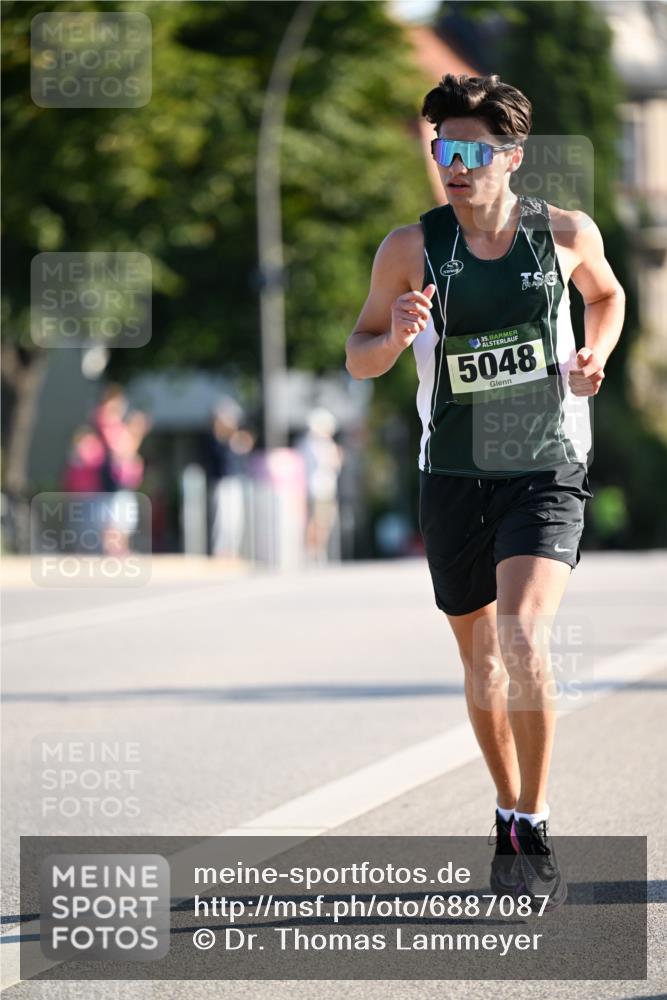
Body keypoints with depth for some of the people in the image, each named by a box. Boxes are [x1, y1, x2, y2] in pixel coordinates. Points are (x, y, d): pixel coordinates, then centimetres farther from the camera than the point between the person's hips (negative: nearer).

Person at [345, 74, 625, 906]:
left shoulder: (566, 234, -4)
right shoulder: (411, 249, -5)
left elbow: (605, 292, 19)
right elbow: (358, 359, 2)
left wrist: (596, 355, -1)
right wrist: (396, 336, -20)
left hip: (546, 471, -2)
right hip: (453, 474, 2)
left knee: (523, 641, -20)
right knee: (480, 657, 12)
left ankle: (532, 835, -11)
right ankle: (508, 814, 33)